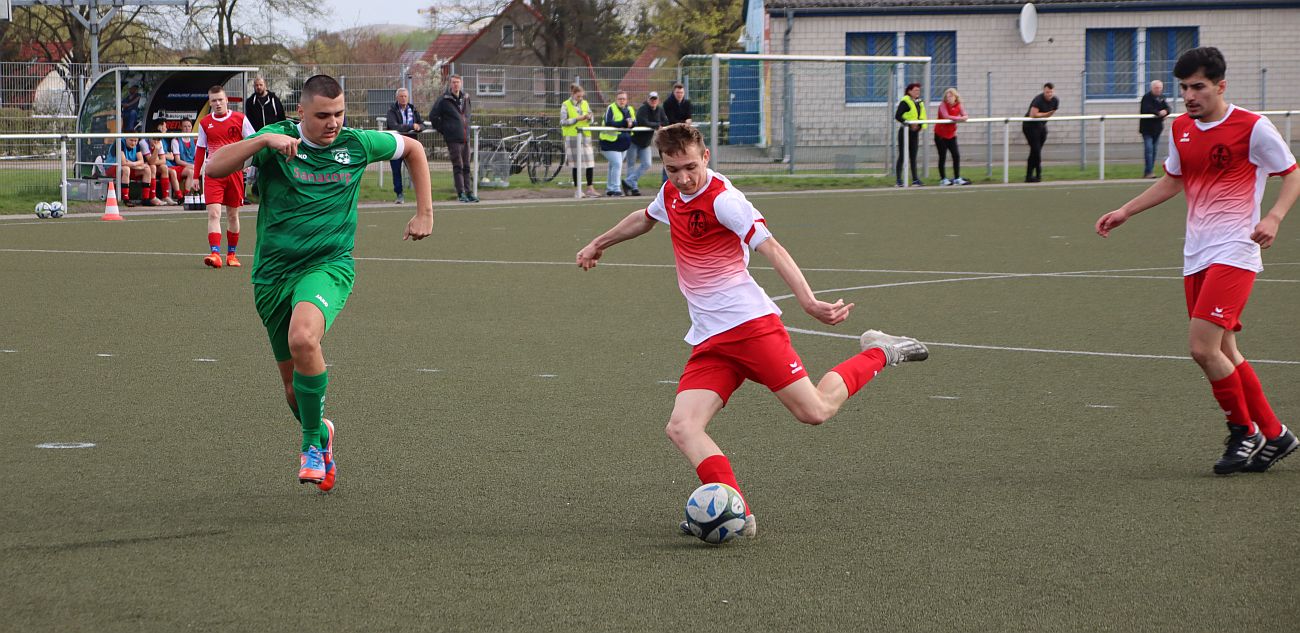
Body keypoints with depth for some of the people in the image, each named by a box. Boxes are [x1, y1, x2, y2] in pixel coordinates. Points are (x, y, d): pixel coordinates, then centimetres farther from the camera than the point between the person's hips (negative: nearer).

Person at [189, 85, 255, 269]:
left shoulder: (240, 119, 0)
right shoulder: (204, 123, 6)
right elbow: (200, 150, 12)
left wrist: (257, 164, -11)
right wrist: (195, 176, 10)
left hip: (235, 171, 0)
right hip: (213, 174, 0)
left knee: (233, 215, 9)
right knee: (213, 213, -14)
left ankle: (231, 254, 22)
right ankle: (215, 254, -23)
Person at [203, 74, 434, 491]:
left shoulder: (357, 144, -1)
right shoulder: (277, 141, -5)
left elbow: (412, 149, 18)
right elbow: (214, 167, -16)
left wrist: (424, 213, 13)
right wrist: (263, 141, -26)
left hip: (328, 265, -2)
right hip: (273, 273, 2)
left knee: (303, 337, -33)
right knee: (293, 382, 9)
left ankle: (312, 442, -16)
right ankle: (321, 434, 42)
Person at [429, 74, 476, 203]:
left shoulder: (465, 98, 13)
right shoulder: (444, 100, -5)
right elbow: (433, 116, -3)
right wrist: (442, 130, -2)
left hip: (465, 138, 6)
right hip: (453, 139, -6)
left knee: (467, 167, 7)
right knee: (458, 167, -6)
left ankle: (469, 192, 10)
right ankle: (461, 193, -5)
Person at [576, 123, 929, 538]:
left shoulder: (723, 199, -11)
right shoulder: (672, 194, 13)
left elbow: (770, 248, -19)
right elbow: (645, 219, 37)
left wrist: (808, 301, -32)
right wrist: (598, 245, 51)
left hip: (750, 324, -7)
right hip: (709, 343, 7)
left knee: (814, 412, -12)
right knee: (681, 427, -15)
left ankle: (878, 353, 15)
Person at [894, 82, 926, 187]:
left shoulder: (920, 103, 11)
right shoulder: (905, 102, -12)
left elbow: (922, 117, 15)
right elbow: (897, 116, -18)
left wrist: (919, 125, -5)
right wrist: (909, 124, -24)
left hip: (914, 132, 7)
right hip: (905, 131, -7)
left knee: (913, 156, 10)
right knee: (902, 156, -3)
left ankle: (915, 179, 12)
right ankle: (898, 180, 1)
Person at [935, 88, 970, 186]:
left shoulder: (958, 105, 1)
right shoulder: (943, 105, -14)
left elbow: (964, 115, -10)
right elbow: (946, 116, -29)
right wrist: (959, 118, -32)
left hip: (951, 134, 5)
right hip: (940, 134, -5)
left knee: (956, 156, 0)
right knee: (942, 157, -1)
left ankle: (957, 178, 8)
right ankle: (943, 179, 5)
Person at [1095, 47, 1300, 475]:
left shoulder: (1252, 127, -9)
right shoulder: (1181, 129, 10)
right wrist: (1124, 212, 20)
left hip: (1234, 251, -7)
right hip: (1196, 256, 7)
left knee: (1203, 347, -17)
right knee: (1222, 352, 7)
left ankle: (1245, 431, 1)